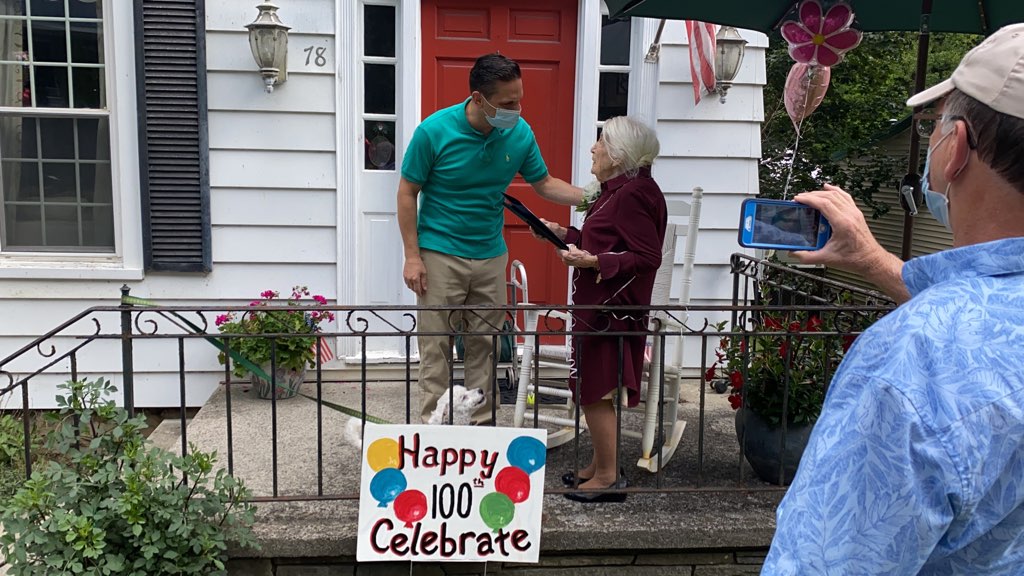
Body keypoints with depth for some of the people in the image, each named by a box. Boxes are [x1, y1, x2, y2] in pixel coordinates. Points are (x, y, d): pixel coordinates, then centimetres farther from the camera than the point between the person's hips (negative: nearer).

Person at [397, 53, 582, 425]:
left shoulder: (519, 133, -5)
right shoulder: (434, 130, -15)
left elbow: (544, 184, 8)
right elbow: (407, 192, -7)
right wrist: (412, 256, -10)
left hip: (491, 256, 4)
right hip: (439, 255, -3)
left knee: (485, 346, 10)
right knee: (436, 346, 1)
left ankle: (482, 421, 23)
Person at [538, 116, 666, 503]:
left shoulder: (633, 194, -17)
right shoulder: (618, 191, 15)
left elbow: (647, 257, -21)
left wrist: (591, 261, -24)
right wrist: (562, 233, 16)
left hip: (611, 309, -10)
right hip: (597, 305, 10)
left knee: (596, 391, -4)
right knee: (593, 390, 16)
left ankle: (608, 477, 8)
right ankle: (600, 466, 28)